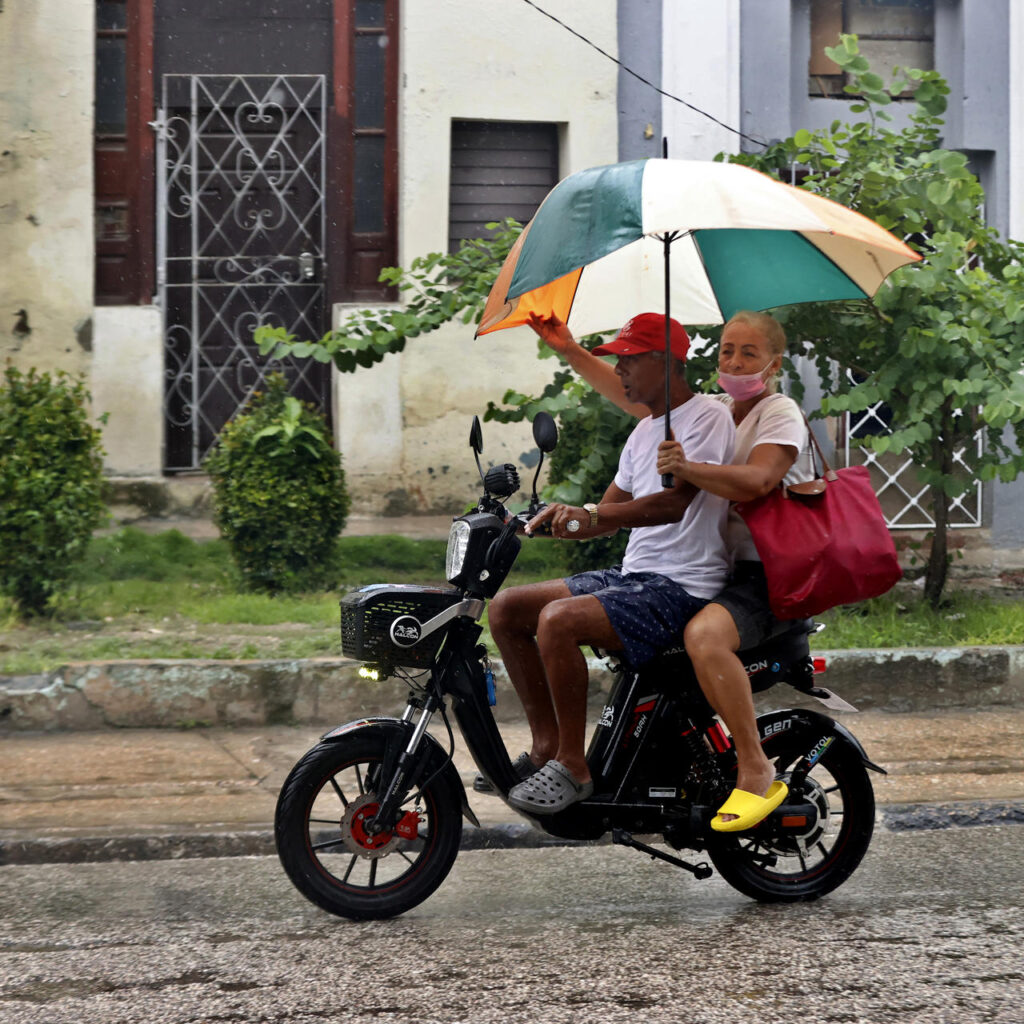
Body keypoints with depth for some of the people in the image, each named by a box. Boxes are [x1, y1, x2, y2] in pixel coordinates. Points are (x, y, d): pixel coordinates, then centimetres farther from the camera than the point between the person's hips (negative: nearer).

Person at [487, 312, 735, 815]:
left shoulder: (707, 417, -11)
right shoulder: (646, 430, 19)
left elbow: (675, 501, -26)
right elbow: (610, 513, 23)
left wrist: (590, 513, -37)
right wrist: (548, 523, 5)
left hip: (683, 586, -10)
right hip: (633, 574, 10)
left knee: (558, 619, -30)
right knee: (506, 608, 2)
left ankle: (572, 765, -19)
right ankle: (547, 745, 5)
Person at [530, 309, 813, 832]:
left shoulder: (781, 414, -7)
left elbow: (754, 482, -25)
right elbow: (631, 396, 17)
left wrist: (689, 468, -40)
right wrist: (570, 350, 9)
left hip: (770, 574, -9)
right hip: (715, 567, 9)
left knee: (703, 635, -37)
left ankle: (756, 772, -28)